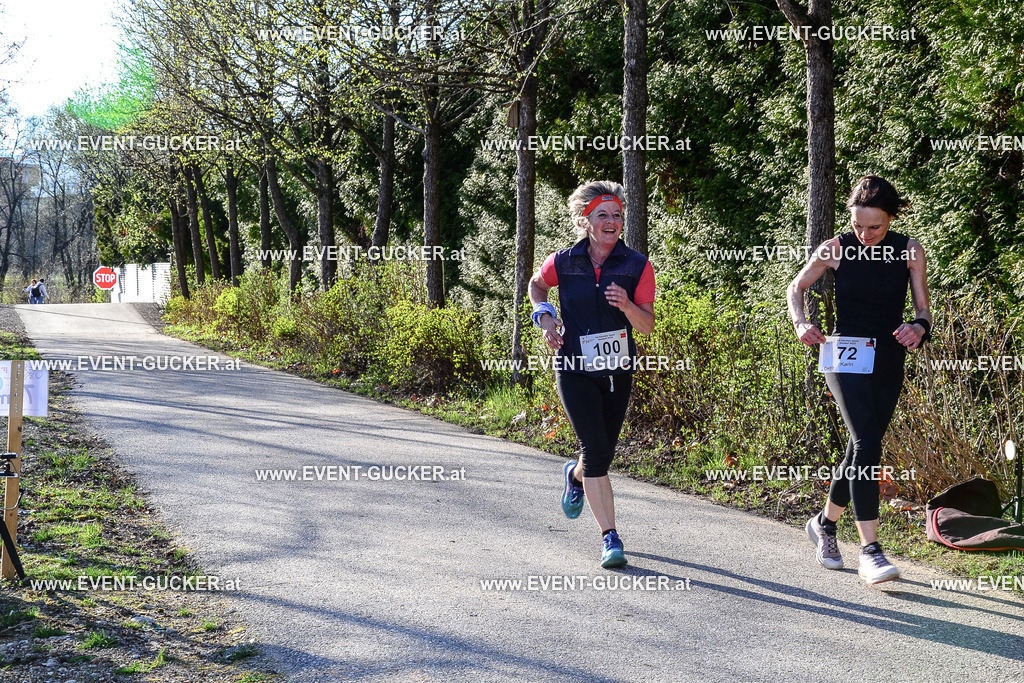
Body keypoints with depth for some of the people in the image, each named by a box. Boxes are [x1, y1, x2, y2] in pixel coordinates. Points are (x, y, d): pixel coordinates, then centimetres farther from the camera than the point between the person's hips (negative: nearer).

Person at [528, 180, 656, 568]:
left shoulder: (637, 266, -5)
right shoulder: (562, 263, -5)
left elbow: (648, 327, -5)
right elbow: (537, 285, 18)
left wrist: (627, 306, -24)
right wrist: (545, 317, 1)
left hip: (618, 373, 2)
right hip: (576, 372, -2)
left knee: (602, 455, 12)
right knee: (596, 450, -14)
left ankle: (575, 475, 49)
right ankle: (610, 538, -6)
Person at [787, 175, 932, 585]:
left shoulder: (909, 252, 0)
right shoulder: (837, 250, -4)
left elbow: (923, 310, 3)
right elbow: (797, 286, 10)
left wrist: (919, 328, -20)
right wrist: (801, 323, -8)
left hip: (889, 360, 4)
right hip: (848, 357, -4)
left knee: (863, 447, 11)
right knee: (867, 443, -20)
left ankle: (824, 523, 35)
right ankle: (869, 551, -23)